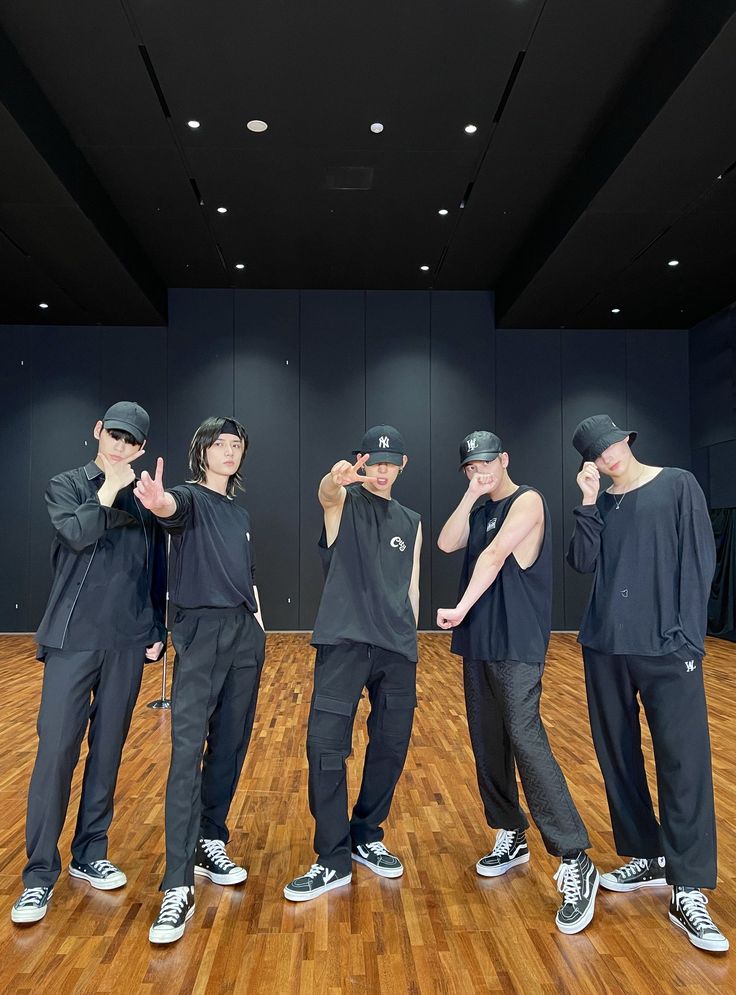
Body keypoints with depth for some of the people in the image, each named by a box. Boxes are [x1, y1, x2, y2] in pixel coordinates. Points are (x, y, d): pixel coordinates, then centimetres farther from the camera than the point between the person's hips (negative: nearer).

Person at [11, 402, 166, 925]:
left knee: (109, 750, 9)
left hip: (128, 642, 3)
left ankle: (91, 854, 24)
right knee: (56, 750, -4)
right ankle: (40, 874, 8)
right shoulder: (66, 486, 4)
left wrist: (158, 631, 9)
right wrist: (108, 492, -13)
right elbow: (76, 534, -16)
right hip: (73, 638, -2)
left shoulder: (145, 499, 9)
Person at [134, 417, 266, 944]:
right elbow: (172, 507, -27)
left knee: (230, 746, 10)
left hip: (245, 633, 7)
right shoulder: (192, 496, -1)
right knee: (188, 749, -13)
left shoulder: (241, 514, 19)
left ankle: (210, 843, 26)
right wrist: (157, 501, -51)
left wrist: (259, 629, 16)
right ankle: (178, 888, -13)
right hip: (201, 630, -7)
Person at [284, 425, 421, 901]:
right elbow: (326, 493, -23)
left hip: (397, 649, 4)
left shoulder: (411, 522, 16)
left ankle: (367, 838, 29)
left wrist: (409, 644, 14)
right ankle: (333, 860, 5)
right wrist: (334, 478, -47)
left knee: (391, 746, 8)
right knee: (326, 746, -9)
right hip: (345, 642, -4)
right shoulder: (345, 500, 4)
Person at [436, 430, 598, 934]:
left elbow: (493, 557, -18)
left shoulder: (527, 500, -7)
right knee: (488, 744, 11)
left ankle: (576, 863, -9)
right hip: (477, 643, 8)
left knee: (525, 740, -15)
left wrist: (461, 607, -23)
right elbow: (447, 543, 1)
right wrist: (472, 496, -3)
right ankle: (511, 838, 26)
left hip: (517, 645, -8)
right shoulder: (479, 511, 17)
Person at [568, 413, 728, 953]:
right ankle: (647, 856, 27)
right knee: (617, 756, 11)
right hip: (605, 647, 5)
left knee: (684, 762, -5)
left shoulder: (678, 485, 0)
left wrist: (688, 636, -10)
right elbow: (584, 563, 0)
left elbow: (699, 561, -4)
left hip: (667, 649, -4)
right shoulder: (600, 501, 11)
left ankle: (688, 890, 4)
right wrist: (590, 504, -9)